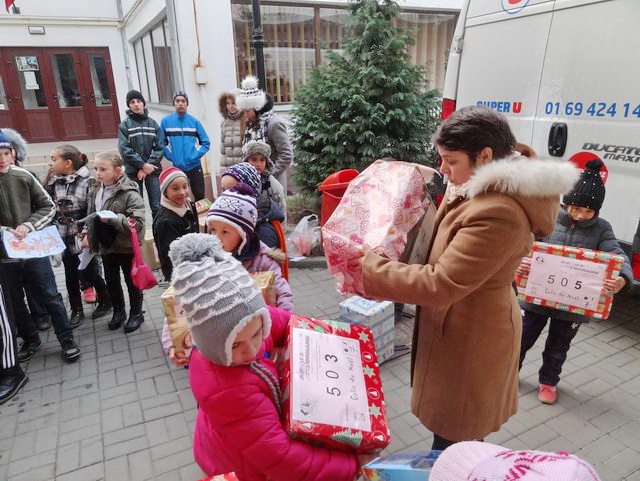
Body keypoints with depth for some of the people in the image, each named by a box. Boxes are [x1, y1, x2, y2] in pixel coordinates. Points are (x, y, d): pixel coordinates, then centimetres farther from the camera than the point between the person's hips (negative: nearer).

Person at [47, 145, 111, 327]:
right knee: (71, 275, 14)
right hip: (64, 239, 5)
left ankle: (105, 301, 30)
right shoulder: (53, 182, 2)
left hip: (84, 238, -5)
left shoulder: (87, 181, -16)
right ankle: (76, 310, 29)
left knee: (89, 273, 6)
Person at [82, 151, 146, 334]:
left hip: (126, 246, -6)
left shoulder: (129, 193, -21)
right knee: (111, 281, 18)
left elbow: (138, 223, -26)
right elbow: (91, 215, 15)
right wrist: (87, 233, 7)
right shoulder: (94, 189, 1)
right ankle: (118, 311, 37)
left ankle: (136, 313, 28)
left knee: (132, 281, 10)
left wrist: (113, 219, -33)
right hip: (105, 245, 6)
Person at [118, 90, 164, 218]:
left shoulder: (153, 124, 9)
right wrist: (143, 165, -12)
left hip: (152, 169, 1)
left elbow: (159, 147, 3)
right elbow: (125, 150, -5)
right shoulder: (124, 125, 4)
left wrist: (149, 166, -9)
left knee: (157, 206, -3)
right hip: (133, 171, -1)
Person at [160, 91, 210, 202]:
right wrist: (171, 156, -7)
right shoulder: (165, 121, 1)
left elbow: (205, 142, 2)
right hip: (177, 167, 0)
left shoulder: (194, 121, 2)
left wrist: (195, 155, -9)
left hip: (195, 166, 1)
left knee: (200, 195, 6)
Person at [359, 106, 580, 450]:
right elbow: (450, 246, 17)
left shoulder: (497, 214, -31)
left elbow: (439, 285, -31)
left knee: (453, 438, 11)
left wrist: (369, 268, -23)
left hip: (469, 338, -10)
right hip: (467, 327, 10)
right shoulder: (485, 191, 1)